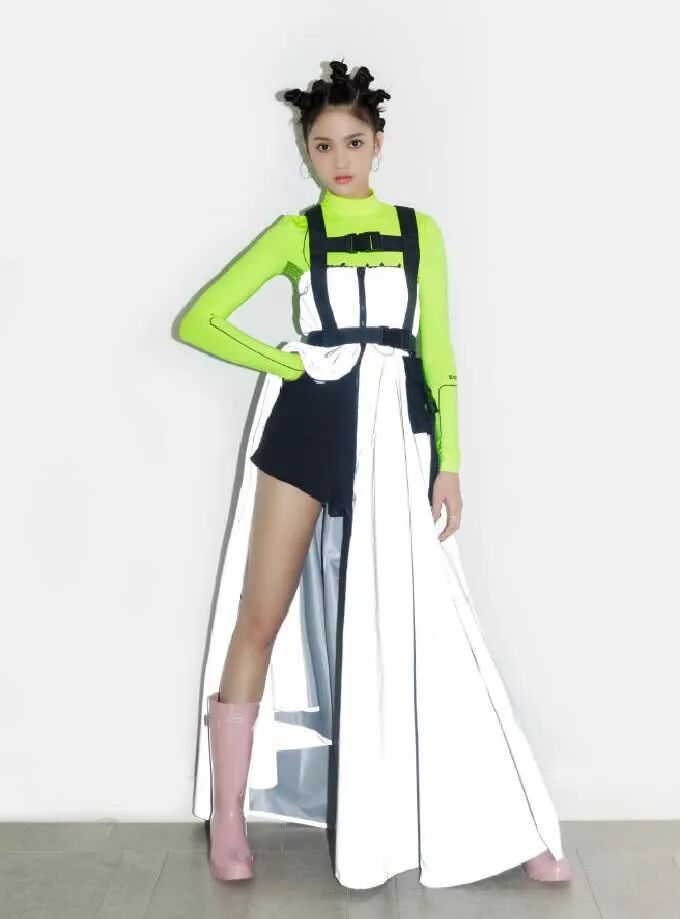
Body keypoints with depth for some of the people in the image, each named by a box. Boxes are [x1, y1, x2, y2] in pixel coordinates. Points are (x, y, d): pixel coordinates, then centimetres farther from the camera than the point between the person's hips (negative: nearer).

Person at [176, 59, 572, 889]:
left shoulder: (420, 230, 10)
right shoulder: (294, 232, 5)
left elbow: (438, 351, 8)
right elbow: (196, 321, 2)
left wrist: (449, 461, 2)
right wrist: (282, 364, -4)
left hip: (394, 428, 1)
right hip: (308, 423, -1)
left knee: (417, 624, 4)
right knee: (261, 617, 2)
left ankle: (509, 826, 16)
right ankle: (228, 823, 15)